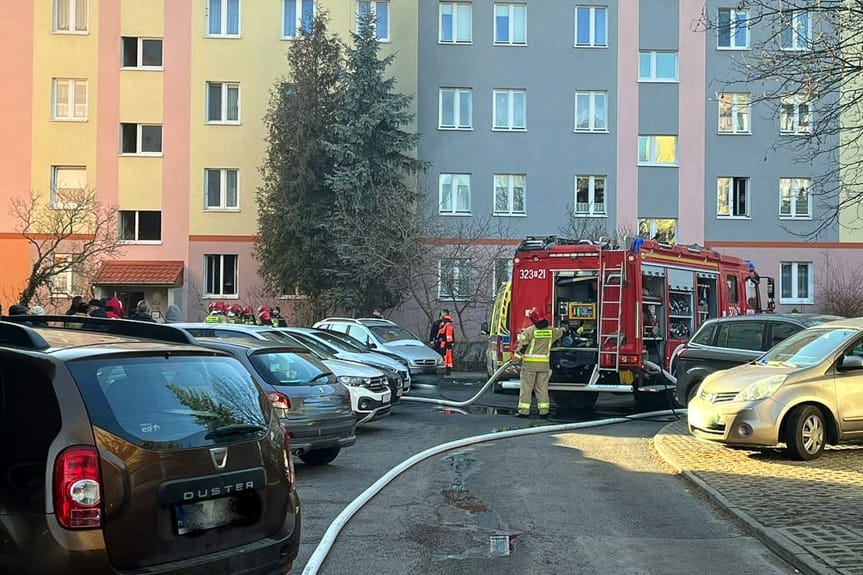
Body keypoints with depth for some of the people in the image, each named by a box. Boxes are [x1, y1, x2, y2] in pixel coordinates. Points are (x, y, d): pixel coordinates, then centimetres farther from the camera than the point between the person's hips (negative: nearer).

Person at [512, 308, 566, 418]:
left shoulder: (529, 331, -9)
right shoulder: (551, 331, 5)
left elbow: (522, 346, -10)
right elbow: (562, 332, 26)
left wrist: (516, 360, -1)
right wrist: (563, 329, 50)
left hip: (529, 364, -4)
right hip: (544, 364, 4)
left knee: (526, 387, 1)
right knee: (542, 388, 10)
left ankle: (524, 411, -1)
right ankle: (544, 411, 9)